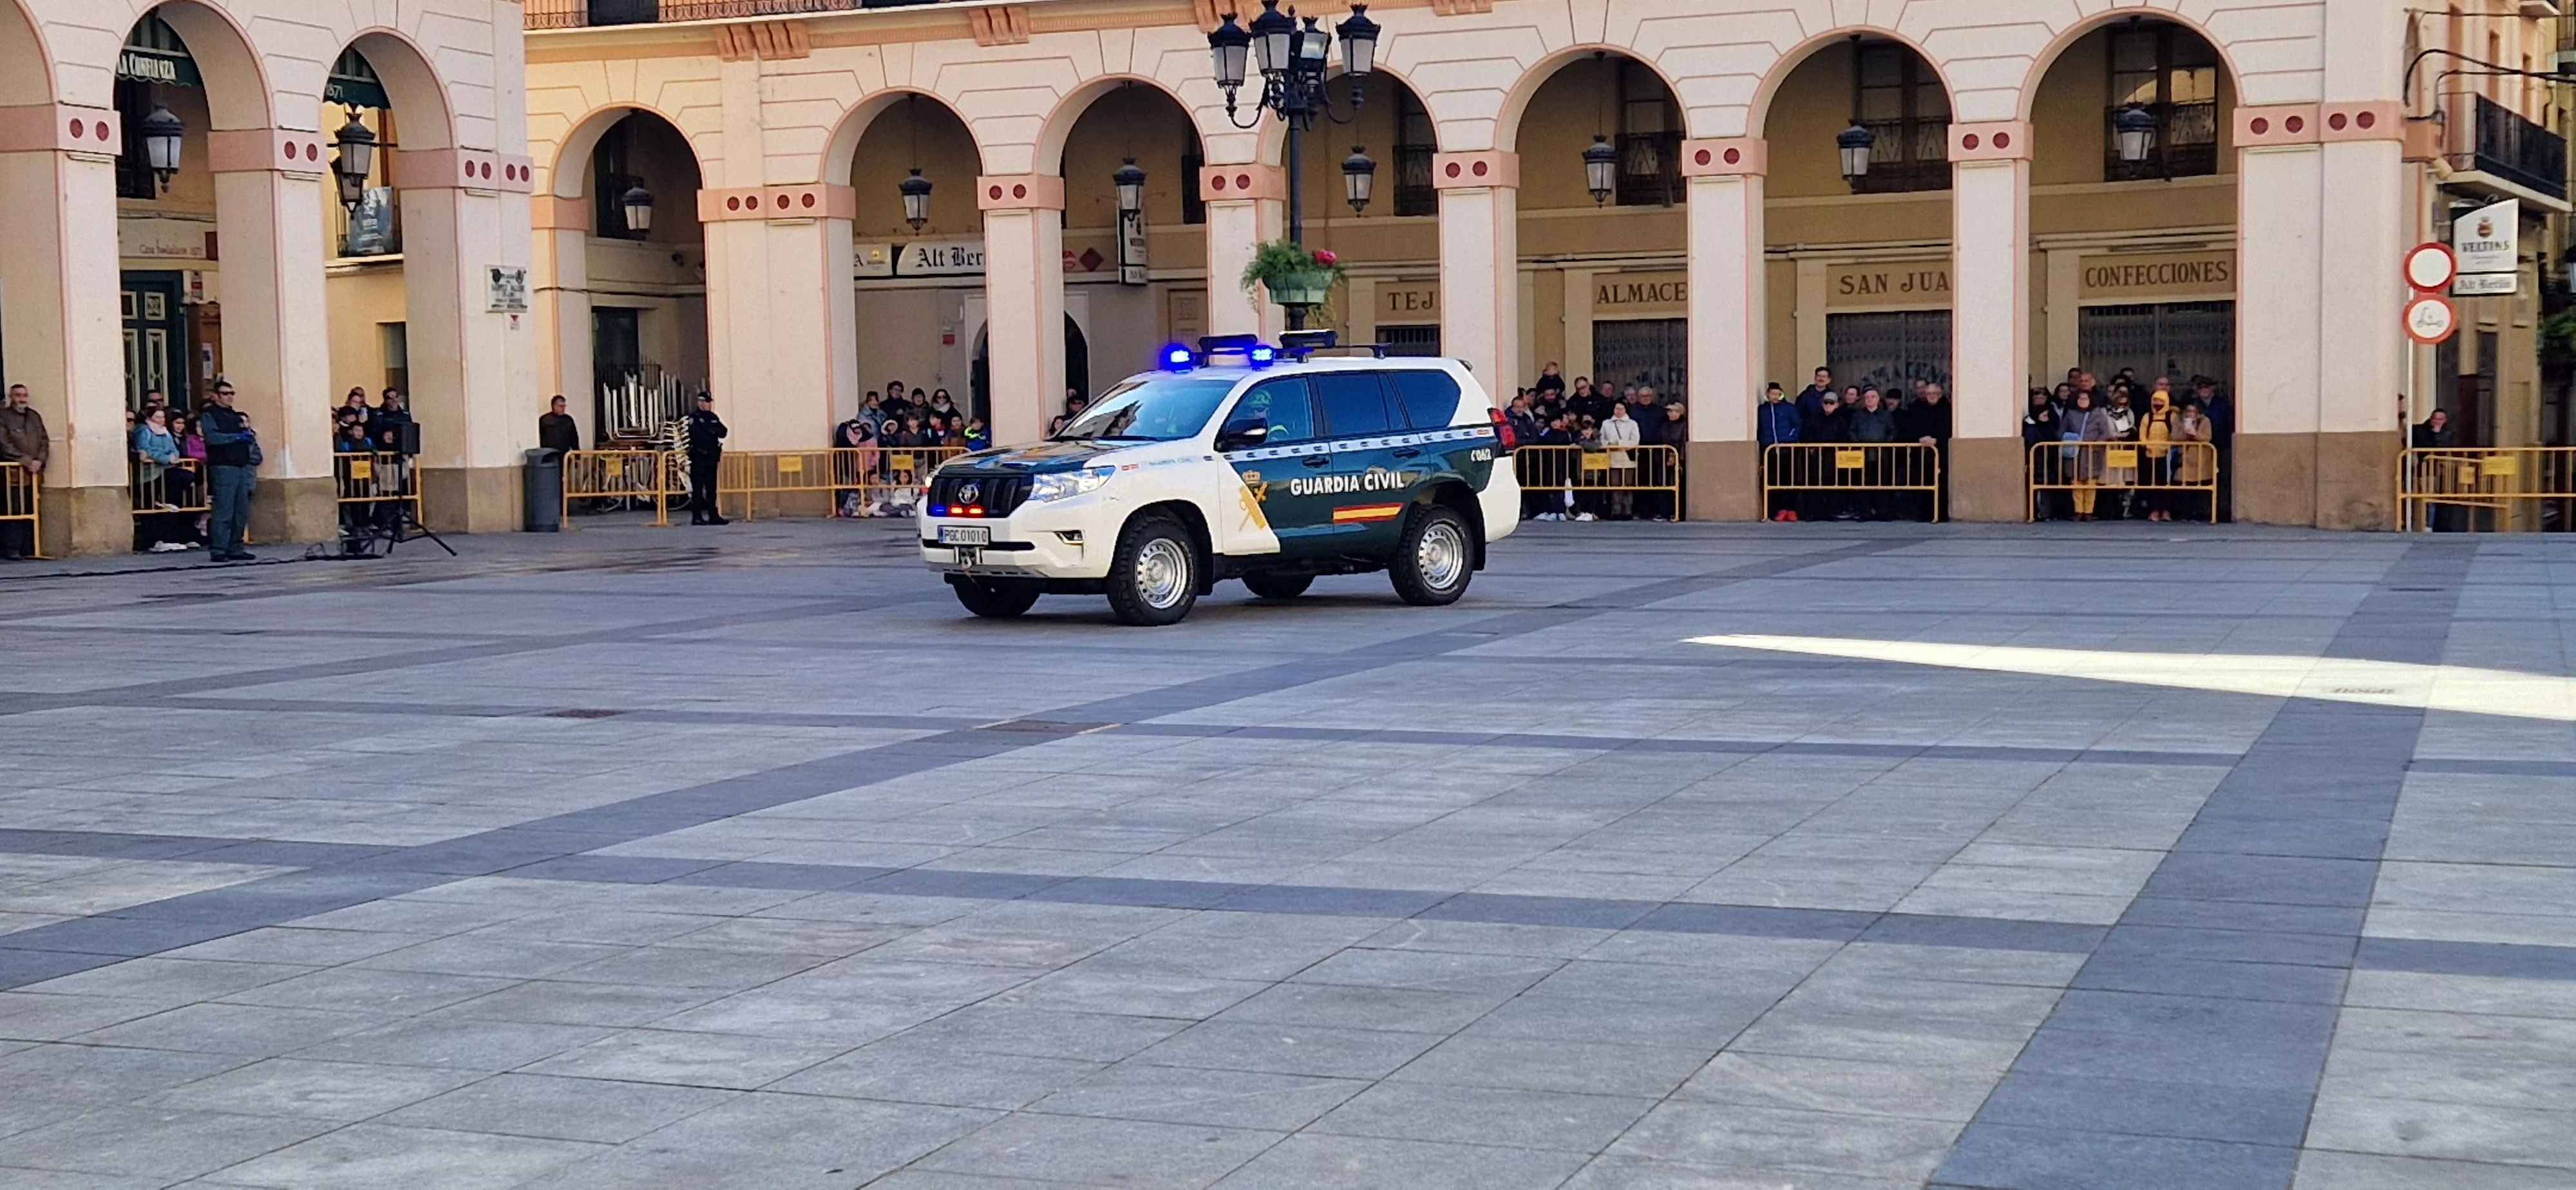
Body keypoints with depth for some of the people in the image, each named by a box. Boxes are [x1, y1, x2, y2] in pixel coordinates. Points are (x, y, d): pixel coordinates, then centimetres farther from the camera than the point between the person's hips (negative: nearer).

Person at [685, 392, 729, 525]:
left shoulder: (713, 418, 17)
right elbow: (697, 435, -15)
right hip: (699, 457, -6)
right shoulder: (693, 417, -4)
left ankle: (713, 516, 11)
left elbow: (723, 432, 6)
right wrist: (714, 432, -9)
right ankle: (697, 517, -4)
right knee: (698, 488, -5)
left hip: (711, 457, 6)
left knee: (711, 488, 8)